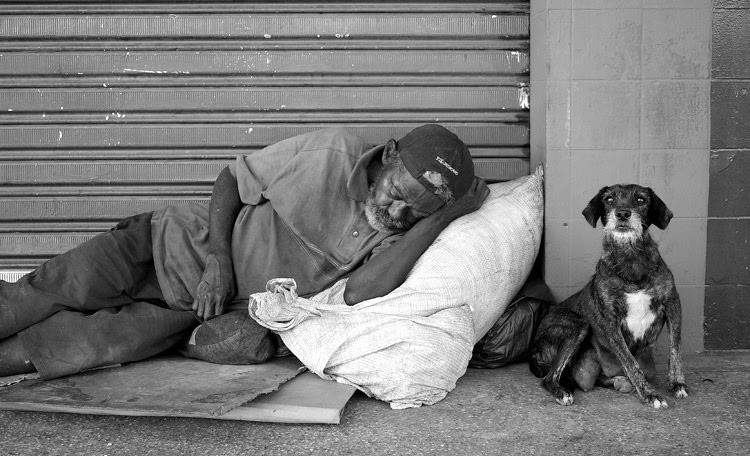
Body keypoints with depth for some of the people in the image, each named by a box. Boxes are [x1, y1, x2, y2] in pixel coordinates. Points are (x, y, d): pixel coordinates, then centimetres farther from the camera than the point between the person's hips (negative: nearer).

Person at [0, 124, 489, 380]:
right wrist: (218, 258, -18)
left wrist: (442, 217, -27)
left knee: (97, 344, -19)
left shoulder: (396, 242, -8)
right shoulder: (333, 152, -16)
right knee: (49, 297, -15)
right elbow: (233, 177, -4)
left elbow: (361, 296, -29)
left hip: (200, 307, 1)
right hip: (178, 242, -1)